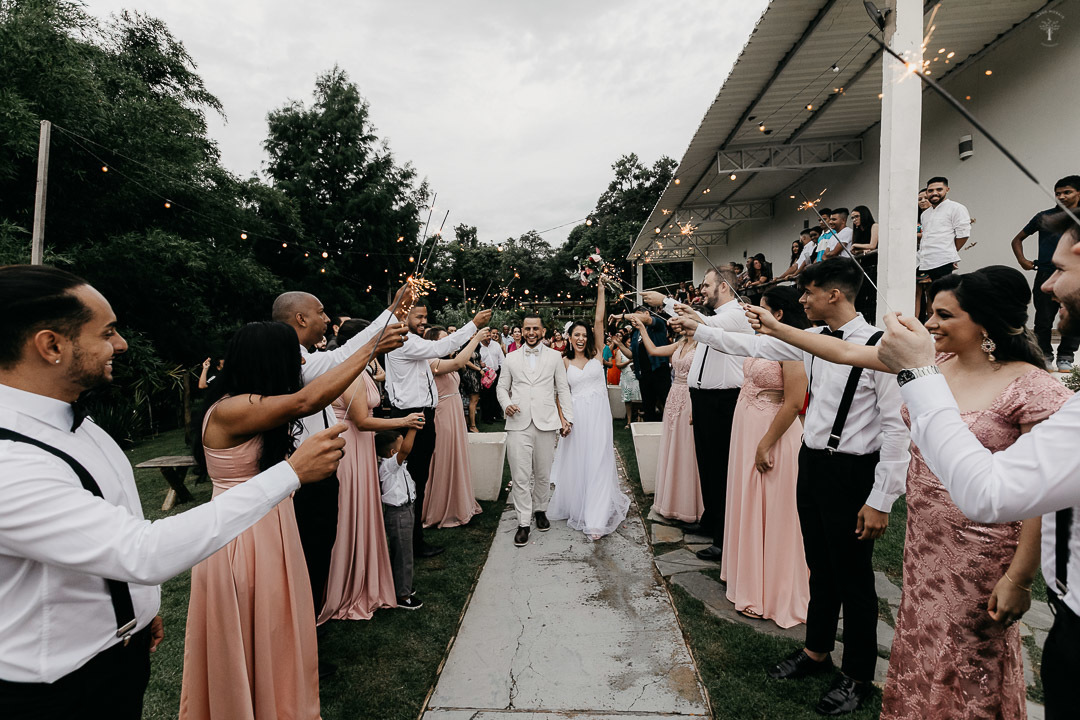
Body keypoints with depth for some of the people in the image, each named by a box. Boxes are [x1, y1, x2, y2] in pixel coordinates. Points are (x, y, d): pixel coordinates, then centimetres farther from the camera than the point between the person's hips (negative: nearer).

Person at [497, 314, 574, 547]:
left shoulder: (554, 357, 8)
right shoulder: (511, 358, 11)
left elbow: (563, 389, 9)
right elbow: (502, 387, 15)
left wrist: (568, 418, 2)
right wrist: (506, 404, -6)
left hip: (546, 423, 0)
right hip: (518, 424, 0)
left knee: (543, 474, 9)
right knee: (520, 477, -2)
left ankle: (540, 510, 30)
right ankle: (523, 522, 7)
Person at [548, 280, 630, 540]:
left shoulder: (595, 353, 6)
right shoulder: (564, 362, 6)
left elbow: (599, 321, 0)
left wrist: (601, 291, -3)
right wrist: (562, 419, -8)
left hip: (598, 414, 0)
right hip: (576, 414, 1)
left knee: (597, 463, -3)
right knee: (575, 463, 8)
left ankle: (596, 519, -1)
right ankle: (576, 508, 28)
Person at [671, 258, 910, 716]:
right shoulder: (811, 339, 3)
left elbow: (896, 427, -19)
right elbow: (752, 345, 14)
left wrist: (881, 500, -17)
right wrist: (698, 329, 17)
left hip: (852, 472, -7)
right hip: (812, 463, 7)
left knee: (853, 576, 9)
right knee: (820, 567, 21)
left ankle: (857, 676, 31)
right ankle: (817, 652, 41)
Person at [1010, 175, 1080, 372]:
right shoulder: (1044, 217, 9)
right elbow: (1017, 239, 16)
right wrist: (1022, 260, 2)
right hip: (1046, 276, 0)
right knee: (1043, 320, 2)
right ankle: (1044, 357, 13)